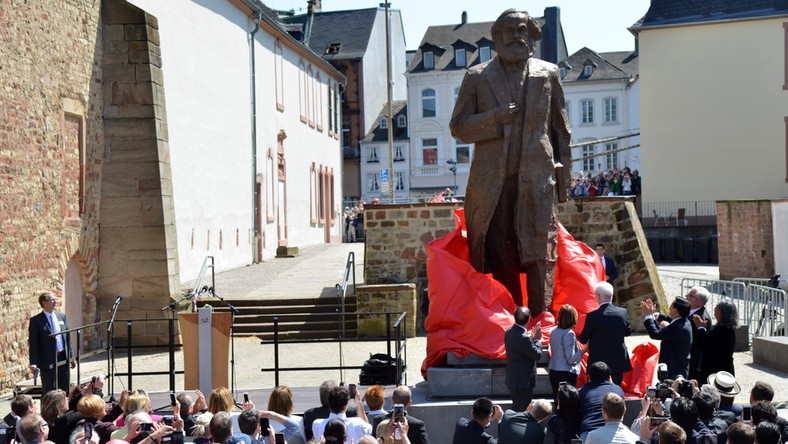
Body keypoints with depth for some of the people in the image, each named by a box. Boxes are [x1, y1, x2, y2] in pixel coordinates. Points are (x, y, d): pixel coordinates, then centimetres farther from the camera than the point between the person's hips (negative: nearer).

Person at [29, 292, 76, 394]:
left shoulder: (62, 316, 10)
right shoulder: (36, 320, -6)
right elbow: (33, 343, -8)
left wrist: (71, 357, 11)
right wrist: (33, 363, -15)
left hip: (63, 359, 5)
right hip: (47, 361, -5)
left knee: (64, 390, 11)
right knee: (48, 391, 1)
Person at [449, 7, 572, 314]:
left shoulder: (548, 75, 12)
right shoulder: (477, 77, 9)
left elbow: (561, 130, 13)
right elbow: (458, 127, 6)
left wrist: (563, 175, 8)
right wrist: (495, 119, -10)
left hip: (537, 178, 0)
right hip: (492, 181, 1)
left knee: (535, 255, -7)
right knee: (501, 259, 4)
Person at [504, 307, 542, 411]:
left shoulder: (509, 332, 0)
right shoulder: (523, 338, -28)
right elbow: (537, 355, -17)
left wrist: (533, 338, 4)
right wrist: (537, 339, -3)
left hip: (512, 379, 9)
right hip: (523, 382, -9)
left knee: (515, 409, 20)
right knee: (521, 411, 1)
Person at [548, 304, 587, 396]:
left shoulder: (554, 332, 7)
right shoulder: (569, 333, -15)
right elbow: (571, 359, -17)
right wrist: (585, 349, -18)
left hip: (553, 372, 8)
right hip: (566, 374, -7)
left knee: (556, 399, 10)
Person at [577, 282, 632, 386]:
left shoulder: (592, 316, -18)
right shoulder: (623, 312, -6)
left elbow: (583, 340, -8)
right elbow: (628, 332, 12)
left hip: (598, 362, -4)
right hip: (619, 361, 4)